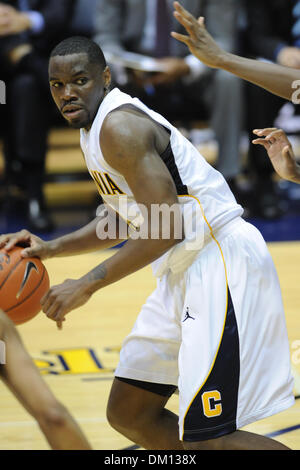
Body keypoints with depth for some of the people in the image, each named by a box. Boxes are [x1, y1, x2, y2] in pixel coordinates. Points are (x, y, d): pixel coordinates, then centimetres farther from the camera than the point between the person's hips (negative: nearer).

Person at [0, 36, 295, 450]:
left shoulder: (119, 127, -17)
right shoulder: (96, 129, 15)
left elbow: (167, 227, -22)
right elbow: (123, 220, 26)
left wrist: (88, 285, -19)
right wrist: (51, 249, 15)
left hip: (220, 262, -11)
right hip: (186, 270, 11)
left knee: (206, 438, -15)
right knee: (129, 414, 13)